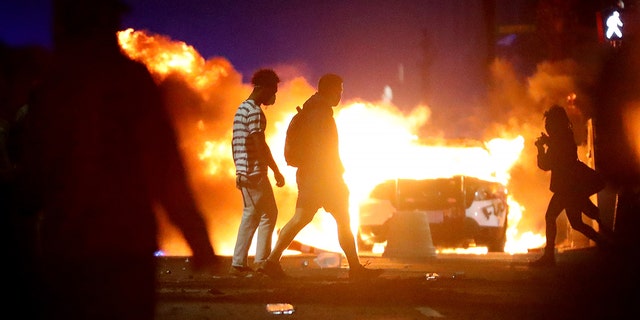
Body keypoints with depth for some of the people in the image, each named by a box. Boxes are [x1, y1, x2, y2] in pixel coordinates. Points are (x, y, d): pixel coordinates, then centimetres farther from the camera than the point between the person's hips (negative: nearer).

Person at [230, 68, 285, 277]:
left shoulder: (241, 109, 17)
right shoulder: (255, 112, -14)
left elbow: (235, 143, 21)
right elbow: (260, 145, -19)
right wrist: (277, 172, -15)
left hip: (243, 172, 9)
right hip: (255, 172, -9)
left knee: (250, 215, 11)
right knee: (269, 214, -2)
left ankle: (238, 264, 9)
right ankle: (261, 262, -4)